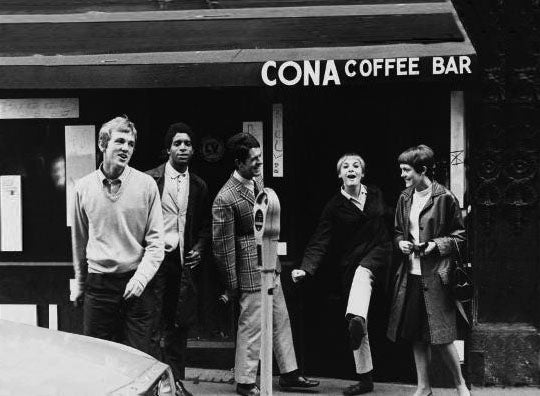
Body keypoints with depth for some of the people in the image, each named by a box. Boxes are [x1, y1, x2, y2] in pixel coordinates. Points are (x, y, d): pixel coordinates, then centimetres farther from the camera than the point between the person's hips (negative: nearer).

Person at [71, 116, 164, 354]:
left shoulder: (146, 185, -3)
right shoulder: (83, 187, 4)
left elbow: (156, 240, -2)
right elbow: (79, 240, 14)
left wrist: (141, 277, -15)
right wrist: (79, 283, 18)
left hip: (135, 284, -2)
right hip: (97, 284, 2)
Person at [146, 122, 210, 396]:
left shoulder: (199, 186, 12)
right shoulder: (150, 179, -1)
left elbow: (205, 226, 19)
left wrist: (199, 250, 3)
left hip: (185, 261, 4)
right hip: (157, 258, -4)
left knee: (181, 323, 6)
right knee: (158, 321, -4)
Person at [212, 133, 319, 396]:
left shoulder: (258, 181, 6)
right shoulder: (225, 199, -21)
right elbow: (223, 245, -16)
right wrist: (232, 286, -12)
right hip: (251, 273, -8)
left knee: (281, 321, 15)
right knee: (252, 327, 1)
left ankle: (289, 374, 27)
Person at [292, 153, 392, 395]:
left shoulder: (375, 195, 5)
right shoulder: (334, 207, -4)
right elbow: (320, 241, -10)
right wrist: (306, 268, -24)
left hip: (377, 253, 0)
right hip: (349, 262, 0)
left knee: (361, 272, -36)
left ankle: (356, 318, -63)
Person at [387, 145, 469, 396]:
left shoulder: (444, 198, -8)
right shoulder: (405, 198, 8)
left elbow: (460, 236, -2)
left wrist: (436, 245, -16)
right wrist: (401, 243, -1)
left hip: (435, 274, -6)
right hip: (410, 273, 6)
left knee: (440, 336, -4)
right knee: (416, 335, 10)